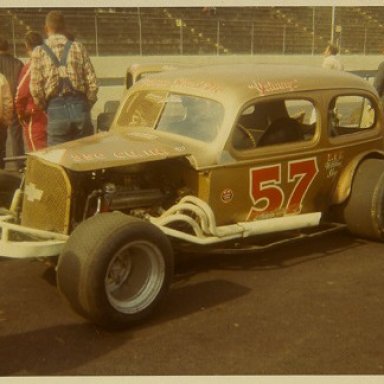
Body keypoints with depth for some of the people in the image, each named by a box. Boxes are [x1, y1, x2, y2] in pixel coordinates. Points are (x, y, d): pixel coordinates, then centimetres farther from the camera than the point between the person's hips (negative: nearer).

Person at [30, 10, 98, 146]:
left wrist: (46, 109, 11)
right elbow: (92, 82, 0)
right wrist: (86, 107, 12)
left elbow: (36, 89, -4)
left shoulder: (39, 52, 2)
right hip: (79, 107, 1)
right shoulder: (78, 47, 5)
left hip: (56, 110, -1)